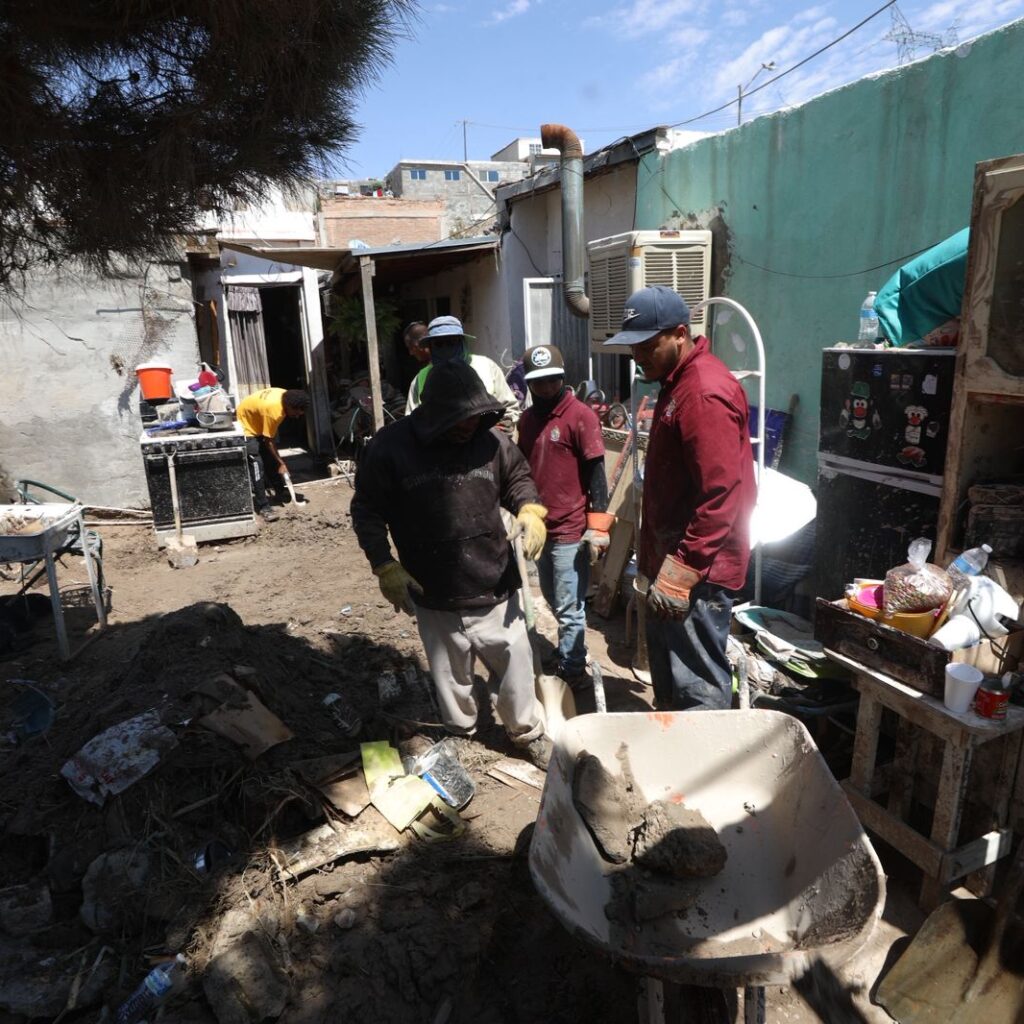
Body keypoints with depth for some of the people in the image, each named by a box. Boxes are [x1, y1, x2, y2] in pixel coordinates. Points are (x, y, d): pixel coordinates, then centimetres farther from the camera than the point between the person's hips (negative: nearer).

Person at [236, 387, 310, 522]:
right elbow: (268, 441, -26)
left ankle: (281, 493, 28)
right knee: (257, 466, -14)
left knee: (271, 460, 13)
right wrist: (281, 463, -20)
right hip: (245, 425, -9)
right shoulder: (273, 411, -36)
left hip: (256, 422, 9)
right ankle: (263, 507, -13)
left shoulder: (286, 396, -13)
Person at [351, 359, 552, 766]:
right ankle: (460, 734, 47)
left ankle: (529, 733, 41)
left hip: (496, 591, 1)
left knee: (516, 668, 14)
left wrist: (530, 510, -11)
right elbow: (367, 510, -2)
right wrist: (384, 566, -11)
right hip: (434, 599, -1)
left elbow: (517, 478, 11)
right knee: (452, 680, 19)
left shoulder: (490, 439, -7)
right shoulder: (391, 445, -12)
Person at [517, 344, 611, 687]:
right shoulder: (527, 419, 9)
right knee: (554, 601, 20)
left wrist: (598, 527, -15)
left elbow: (596, 474, -12)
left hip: (572, 531, -7)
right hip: (541, 527, 7)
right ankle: (569, 655, 38)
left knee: (569, 608, 2)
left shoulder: (581, 416, -11)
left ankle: (571, 670, 18)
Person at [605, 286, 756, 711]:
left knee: (698, 689, -1)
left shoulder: (706, 392, -19)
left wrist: (682, 571, -24)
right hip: (673, 561, 11)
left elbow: (721, 495, -25)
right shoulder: (678, 381, 14)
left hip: (698, 570, -11)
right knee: (667, 678, 21)